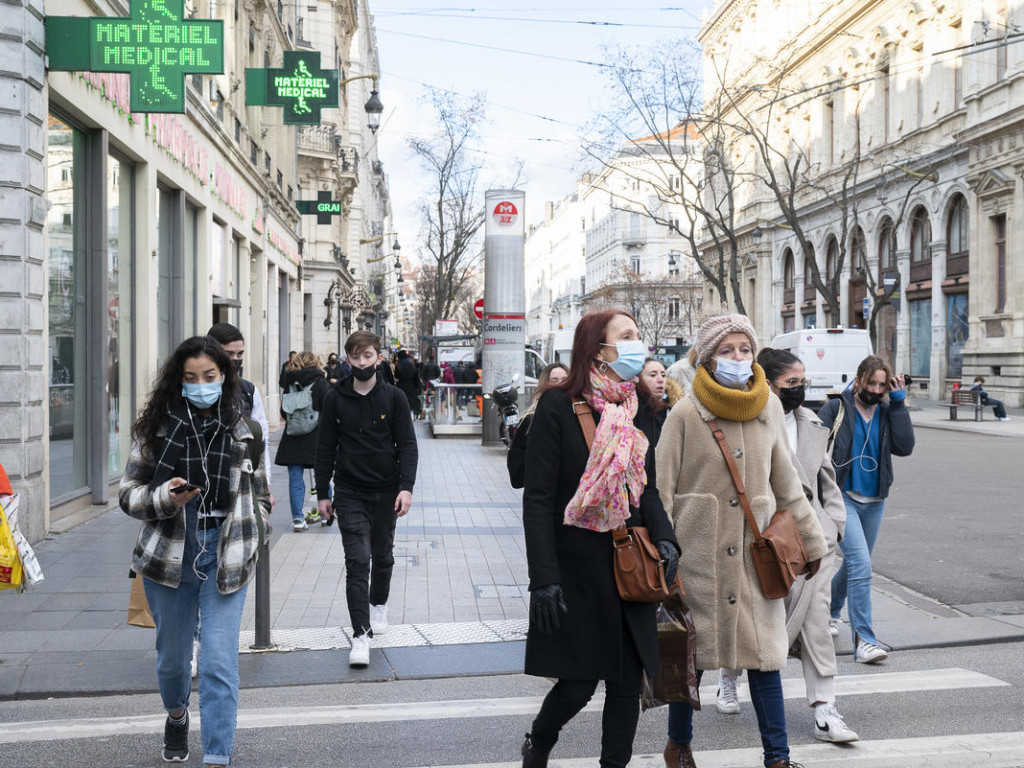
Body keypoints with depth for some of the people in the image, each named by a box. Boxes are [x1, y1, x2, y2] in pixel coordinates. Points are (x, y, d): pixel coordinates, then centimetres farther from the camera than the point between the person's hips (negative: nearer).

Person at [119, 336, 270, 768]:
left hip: (226, 560, -1)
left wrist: (241, 538, 4)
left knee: (220, 664, -7)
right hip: (169, 558, 1)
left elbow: (260, 498, 14)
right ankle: (176, 716, 50)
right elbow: (128, 495, -1)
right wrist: (166, 498, -19)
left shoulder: (243, 433, 1)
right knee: (172, 655, 19)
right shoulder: (156, 428, -3)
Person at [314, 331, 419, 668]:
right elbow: (326, 447, 5)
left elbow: (407, 444, -2)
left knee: (383, 556, 16)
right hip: (350, 493, -1)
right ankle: (361, 634, -9)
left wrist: (406, 487, -14)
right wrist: (322, 493, 2)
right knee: (357, 561, -9)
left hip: (386, 492, 1)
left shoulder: (394, 397, -1)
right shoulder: (336, 398, 0)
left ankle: (379, 605, 42)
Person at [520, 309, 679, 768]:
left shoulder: (636, 412, 9)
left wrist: (664, 538, -4)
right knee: (579, 684, 3)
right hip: (576, 570, -5)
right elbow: (538, 499, -12)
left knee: (628, 682, 7)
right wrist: (543, 578, -18)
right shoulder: (558, 406, -10)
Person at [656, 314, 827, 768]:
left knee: (765, 654, 3)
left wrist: (810, 540, 17)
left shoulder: (769, 407, 4)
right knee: (691, 653, 9)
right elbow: (661, 492, -6)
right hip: (699, 551, -3)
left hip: (755, 551, 3)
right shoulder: (685, 415, -8)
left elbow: (786, 481, 13)